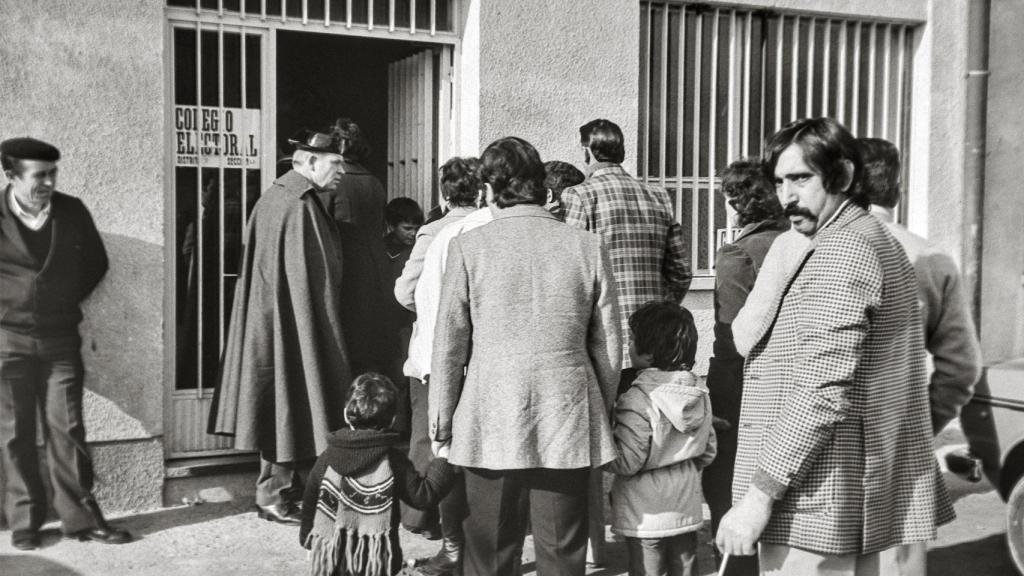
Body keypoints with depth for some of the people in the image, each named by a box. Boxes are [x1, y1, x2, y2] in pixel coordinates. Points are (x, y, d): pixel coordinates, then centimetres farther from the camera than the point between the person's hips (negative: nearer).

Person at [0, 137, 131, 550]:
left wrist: (65, 301, 8)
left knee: (67, 428, 2)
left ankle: (81, 516, 9)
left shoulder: (72, 211, 0)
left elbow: (96, 262, 13)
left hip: (61, 338, 1)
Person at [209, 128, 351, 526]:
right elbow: (309, 277, -20)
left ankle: (277, 488, 24)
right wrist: (324, 332, -15)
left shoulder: (273, 196, 10)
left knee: (279, 402, 15)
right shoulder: (300, 206, -19)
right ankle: (275, 495, 9)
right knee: (290, 400, 0)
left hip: (268, 317, 10)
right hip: (293, 323, -10)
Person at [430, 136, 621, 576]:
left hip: (490, 425, -1)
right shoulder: (587, 246, -1)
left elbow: (449, 345, -2)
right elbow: (608, 346, 4)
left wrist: (441, 422, 8)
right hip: (569, 424, 1)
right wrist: (602, 412, 16)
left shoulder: (468, 247, -5)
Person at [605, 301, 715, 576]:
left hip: (646, 515, -7)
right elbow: (708, 450, 8)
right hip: (687, 508, 7)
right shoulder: (700, 393, 1)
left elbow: (626, 462, -21)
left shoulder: (637, 401, -22)